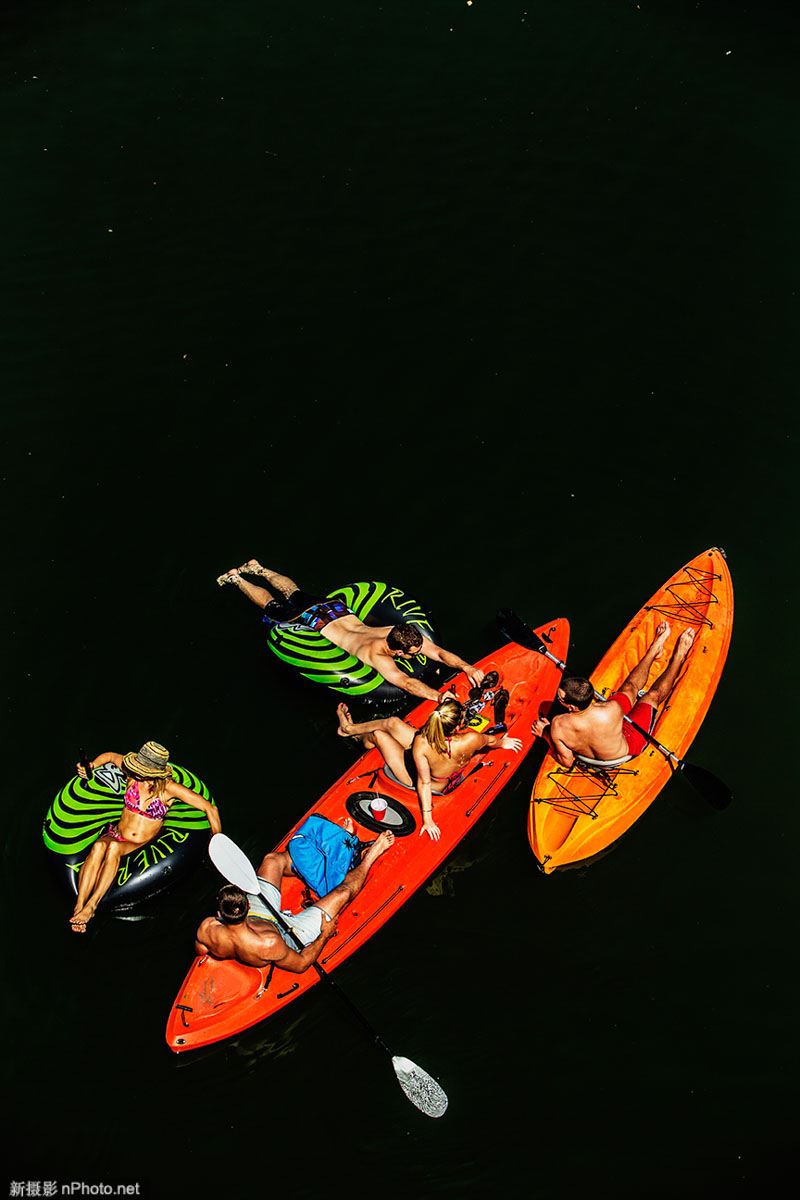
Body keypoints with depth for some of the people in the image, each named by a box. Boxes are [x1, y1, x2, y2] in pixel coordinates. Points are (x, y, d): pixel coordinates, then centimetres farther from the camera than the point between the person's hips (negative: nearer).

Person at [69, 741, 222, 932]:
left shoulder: (168, 789, -15)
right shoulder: (134, 775, -4)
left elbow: (210, 808, -14)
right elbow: (111, 756, 19)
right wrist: (91, 765, 4)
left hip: (142, 846, -3)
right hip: (116, 835, 3)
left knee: (114, 847, -35)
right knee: (98, 846, -32)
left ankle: (91, 905, -36)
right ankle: (78, 907, -38)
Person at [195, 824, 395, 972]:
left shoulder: (207, 929, -34)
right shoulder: (269, 945, -45)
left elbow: (199, 951, -7)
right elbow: (301, 965, -23)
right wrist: (324, 935, -11)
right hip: (287, 934, -4)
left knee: (272, 859, 12)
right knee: (343, 890, -2)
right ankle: (369, 858, 34)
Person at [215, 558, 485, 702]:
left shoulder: (408, 635, -25)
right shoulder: (378, 654, -43)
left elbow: (440, 652, -27)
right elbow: (406, 682, -55)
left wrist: (465, 666, -44)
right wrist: (440, 697, -63)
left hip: (338, 608, 5)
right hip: (318, 622, -5)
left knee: (295, 594, 32)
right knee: (273, 606, 20)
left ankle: (258, 568, 52)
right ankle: (236, 578, 41)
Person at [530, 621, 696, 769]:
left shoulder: (558, 725, -38)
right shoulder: (612, 709, -44)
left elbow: (566, 761, -20)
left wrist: (546, 735, -11)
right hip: (623, 754, -3)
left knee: (629, 687, 18)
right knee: (653, 695, 16)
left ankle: (654, 650, 40)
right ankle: (678, 657, 42)